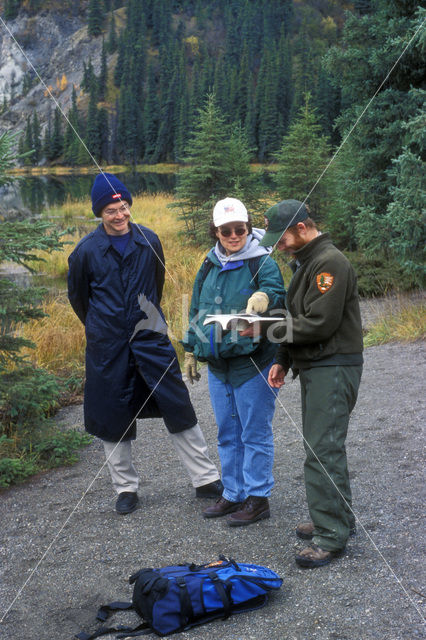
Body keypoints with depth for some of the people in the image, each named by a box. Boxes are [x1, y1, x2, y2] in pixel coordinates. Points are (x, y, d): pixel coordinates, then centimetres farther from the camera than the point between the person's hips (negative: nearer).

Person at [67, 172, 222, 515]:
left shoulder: (149, 240, 1)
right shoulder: (86, 251, -6)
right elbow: (78, 296, 9)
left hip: (151, 337, 1)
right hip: (108, 346, -1)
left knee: (180, 408, 1)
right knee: (113, 418, 6)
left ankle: (207, 479, 12)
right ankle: (126, 488, 23)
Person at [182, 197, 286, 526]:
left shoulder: (263, 262, -9)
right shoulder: (210, 266, 10)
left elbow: (278, 294, -26)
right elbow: (196, 310, 19)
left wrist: (265, 297, -49)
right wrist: (191, 350, 19)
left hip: (253, 363, -6)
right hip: (217, 364, 7)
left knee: (255, 432, 3)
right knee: (228, 433, 16)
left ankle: (257, 498, 15)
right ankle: (233, 493, 29)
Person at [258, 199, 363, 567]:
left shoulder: (330, 263, -16)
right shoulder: (304, 262, 17)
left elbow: (319, 324, -22)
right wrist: (283, 361, 13)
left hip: (333, 368, -10)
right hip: (313, 368, 10)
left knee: (323, 451, -9)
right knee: (323, 447, 15)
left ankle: (331, 537, -3)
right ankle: (339, 519, 27)